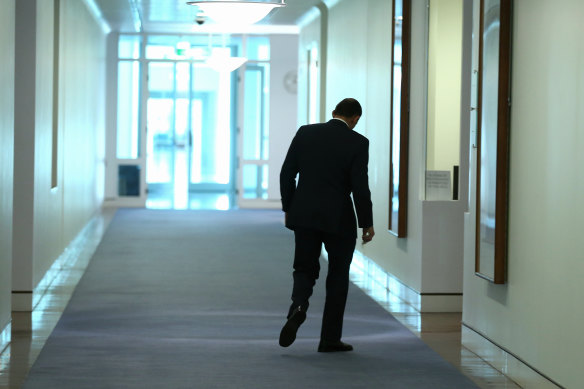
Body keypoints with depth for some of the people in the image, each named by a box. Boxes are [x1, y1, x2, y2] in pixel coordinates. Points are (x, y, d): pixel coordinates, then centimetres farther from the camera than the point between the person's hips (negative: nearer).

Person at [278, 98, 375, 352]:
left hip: (304, 216, 3)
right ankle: (330, 339, 12)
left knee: (305, 269, 15)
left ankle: (298, 305, -17)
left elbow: (287, 174, 2)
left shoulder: (306, 133, 2)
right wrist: (366, 223, -2)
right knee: (338, 277, 11)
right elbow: (360, 187, -11)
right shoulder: (357, 142, -7)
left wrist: (289, 208, 13)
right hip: (339, 220, -2)